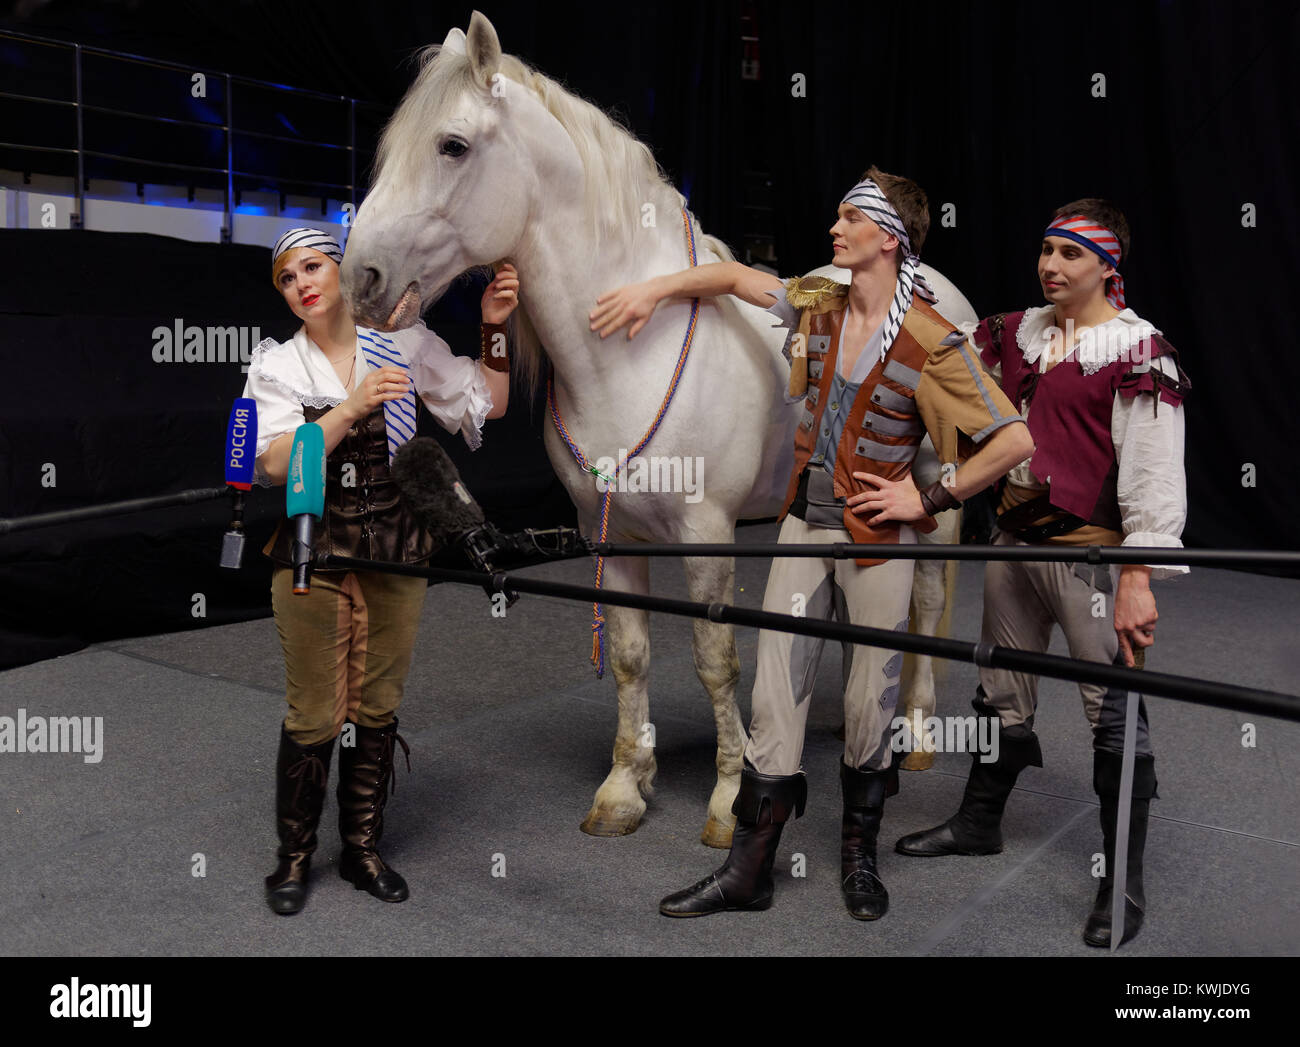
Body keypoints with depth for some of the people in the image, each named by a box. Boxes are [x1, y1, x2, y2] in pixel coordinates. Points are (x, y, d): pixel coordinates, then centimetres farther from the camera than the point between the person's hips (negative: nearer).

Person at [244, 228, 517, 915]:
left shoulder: (405, 342, 3)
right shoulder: (277, 366, 1)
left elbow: (488, 405, 5)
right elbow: (277, 463, -14)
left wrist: (494, 330, -8)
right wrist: (355, 405, -24)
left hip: (395, 548, 2)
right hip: (314, 550, -1)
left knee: (378, 706, 11)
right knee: (315, 714, 3)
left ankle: (362, 849, 27)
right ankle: (294, 855, 23)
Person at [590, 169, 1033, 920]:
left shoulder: (931, 342, -14)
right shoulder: (819, 307, 4)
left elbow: (1016, 440, -16)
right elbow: (736, 277, 19)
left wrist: (929, 497, -13)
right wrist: (654, 289, 10)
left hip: (876, 539, -5)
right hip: (804, 526, 5)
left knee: (871, 708, 7)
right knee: (775, 698, 5)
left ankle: (860, 856, 30)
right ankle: (749, 871, 15)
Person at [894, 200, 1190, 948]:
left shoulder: (1139, 352, -12)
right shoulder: (1016, 335, 8)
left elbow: (1154, 473, -16)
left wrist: (1139, 578, -22)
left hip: (1091, 551, -6)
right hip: (1015, 541, 7)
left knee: (1115, 714, 0)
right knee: (1002, 694, 20)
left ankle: (1126, 882, 15)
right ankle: (980, 823, 39)